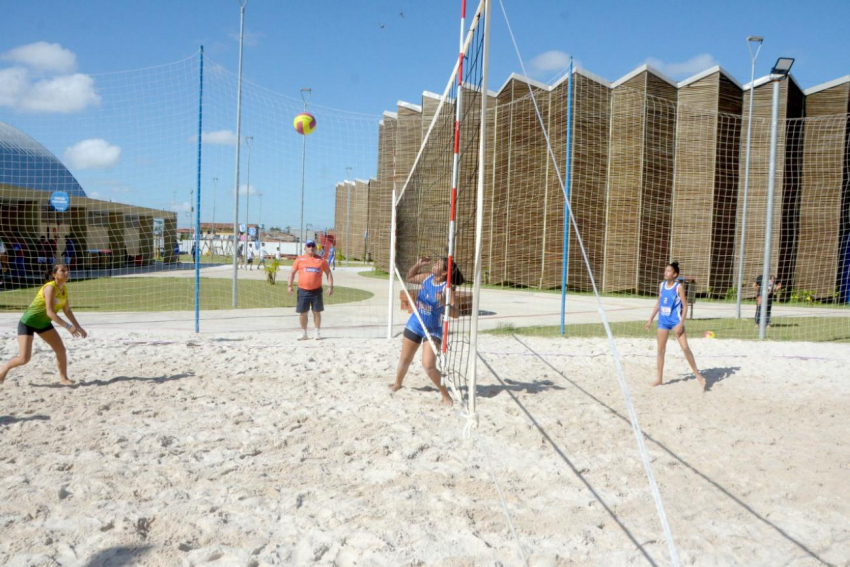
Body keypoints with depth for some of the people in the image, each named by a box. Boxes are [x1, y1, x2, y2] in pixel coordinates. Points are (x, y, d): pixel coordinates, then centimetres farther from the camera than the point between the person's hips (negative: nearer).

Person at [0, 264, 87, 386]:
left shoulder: (64, 289, -3)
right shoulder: (50, 288, -27)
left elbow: (67, 310, 5)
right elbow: (50, 312, -33)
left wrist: (78, 327, -3)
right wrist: (68, 326, -38)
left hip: (43, 323, 7)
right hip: (28, 322, -7)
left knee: (61, 349, -1)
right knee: (24, 358, -9)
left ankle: (64, 378, 13)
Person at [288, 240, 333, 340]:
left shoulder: (321, 260, 5)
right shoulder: (300, 259, 6)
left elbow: (329, 273, 8)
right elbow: (292, 272, 9)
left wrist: (330, 286, -2)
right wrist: (289, 285, 1)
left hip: (316, 290, -1)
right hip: (303, 290, 1)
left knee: (317, 312, 5)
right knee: (302, 313, 5)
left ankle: (318, 333, 17)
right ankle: (304, 333, 18)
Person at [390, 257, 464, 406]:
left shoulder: (447, 288, -24)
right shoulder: (427, 277, -6)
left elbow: (454, 313, -31)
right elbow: (409, 278, 12)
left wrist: (443, 302, -49)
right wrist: (418, 265, -4)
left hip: (433, 331, -6)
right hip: (414, 324, 6)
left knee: (429, 366, -16)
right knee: (405, 360, 20)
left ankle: (445, 394, 4)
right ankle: (397, 384, 46)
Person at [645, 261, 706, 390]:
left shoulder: (679, 287, -10)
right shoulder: (662, 285, 6)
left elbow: (685, 306, -10)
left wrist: (681, 323, -17)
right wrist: (651, 319, 13)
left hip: (675, 321, -5)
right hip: (663, 321, 5)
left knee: (685, 348, -11)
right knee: (660, 350, 7)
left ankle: (697, 375, 4)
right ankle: (659, 378, 17)